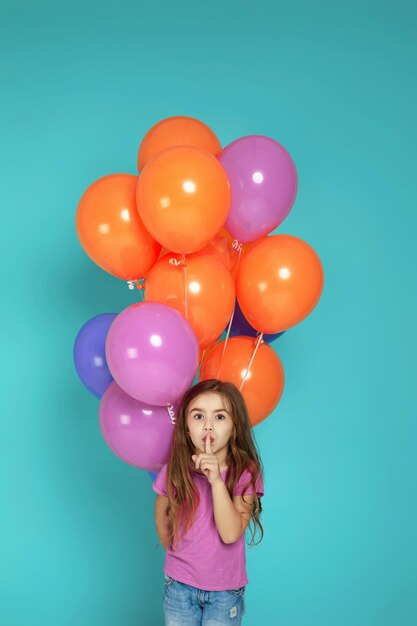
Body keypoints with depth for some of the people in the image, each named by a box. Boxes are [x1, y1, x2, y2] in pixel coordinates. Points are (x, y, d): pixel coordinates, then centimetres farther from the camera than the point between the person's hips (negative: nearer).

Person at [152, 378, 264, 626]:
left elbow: (231, 534, -24)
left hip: (226, 590, -1)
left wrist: (216, 480, -32)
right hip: (179, 586, 1)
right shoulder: (174, 471, -10)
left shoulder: (246, 473, -15)